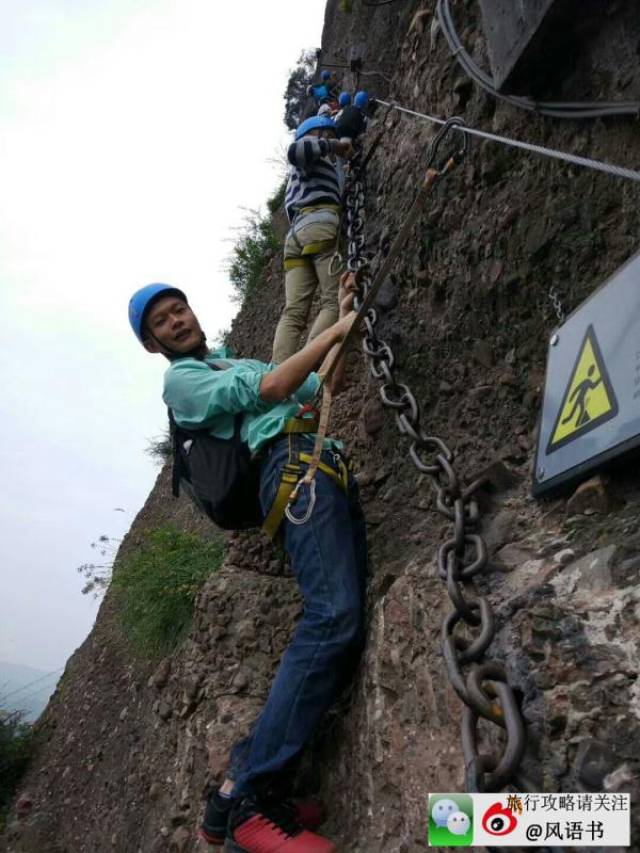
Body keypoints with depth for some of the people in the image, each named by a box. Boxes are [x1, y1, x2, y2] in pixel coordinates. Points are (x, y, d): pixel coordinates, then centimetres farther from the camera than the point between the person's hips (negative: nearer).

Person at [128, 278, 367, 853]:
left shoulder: (238, 360, 38)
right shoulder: (182, 378, 11)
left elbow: (329, 384, 33)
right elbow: (270, 389, -6)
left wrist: (343, 316, 25)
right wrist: (335, 330, -2)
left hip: (330, 471, 8)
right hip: (296, 464, -8)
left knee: (344, 622, -3)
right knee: (335, 617, -25)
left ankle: (252, 767, 1)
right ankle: (242, 798, -19)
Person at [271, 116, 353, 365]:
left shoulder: (297, 172, 40)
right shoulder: (315, 152, 15)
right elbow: (295, 151, -7)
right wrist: (334, 146, 4)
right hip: (321, 224, -7)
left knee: (293, 311, -9)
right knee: (335, 301, -15)